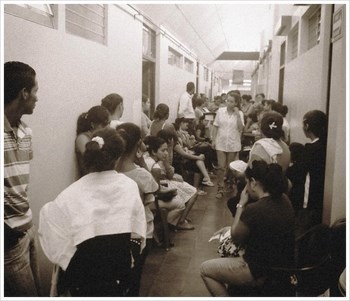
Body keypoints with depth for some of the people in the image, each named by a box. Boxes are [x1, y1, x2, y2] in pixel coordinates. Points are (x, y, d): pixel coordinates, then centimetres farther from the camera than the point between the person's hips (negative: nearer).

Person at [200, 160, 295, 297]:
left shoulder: (253, 210, -28)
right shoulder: (284, 199, -3)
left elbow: (236, 238, -10)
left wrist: (241, 204, -8)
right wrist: (232, 228, 11)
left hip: (262, 272, -8)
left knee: (205, 269, 8)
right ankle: (233, 290, 38)